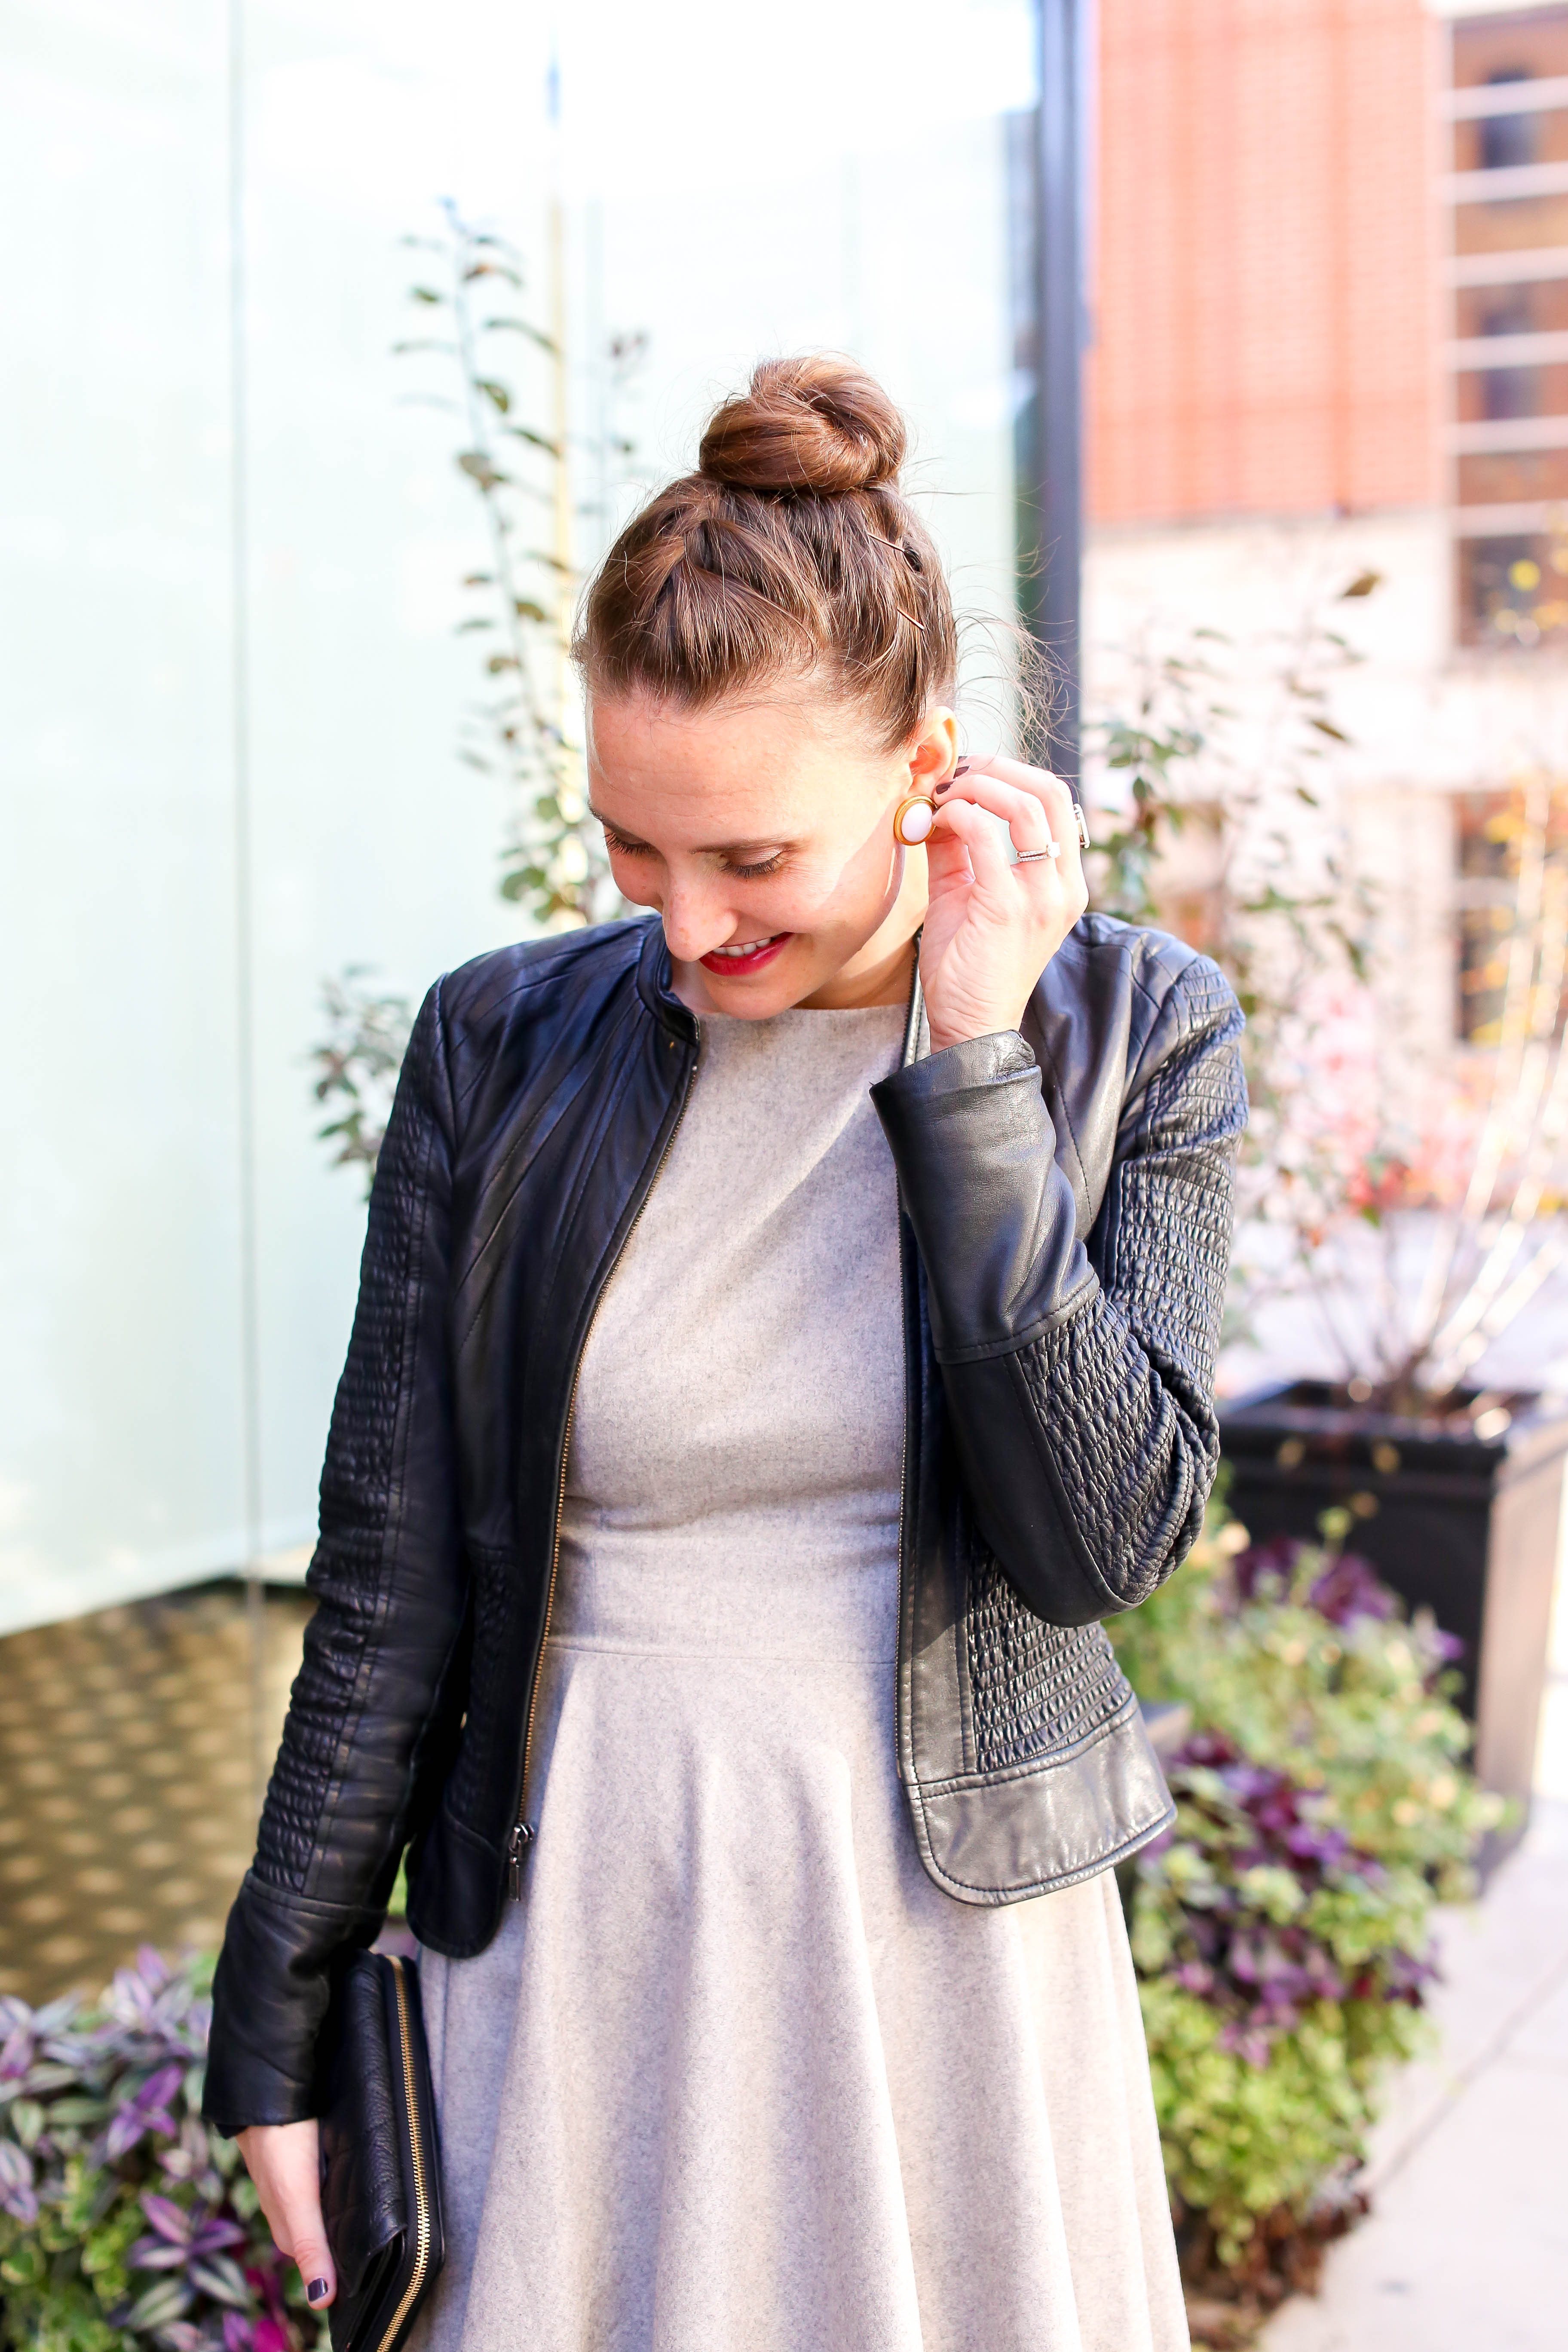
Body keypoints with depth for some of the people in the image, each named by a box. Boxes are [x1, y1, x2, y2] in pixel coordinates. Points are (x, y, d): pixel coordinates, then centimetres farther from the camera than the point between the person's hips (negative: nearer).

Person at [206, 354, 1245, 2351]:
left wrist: (968, 1062, -19)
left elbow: (1104, 1538, -16)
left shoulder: (1133, 1036, -6)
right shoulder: (506, 1048, -5)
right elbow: (388, 1587, -1)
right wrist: (279, 2027, 3)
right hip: (575, 1933, 1)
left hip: (950, 1929, 0)